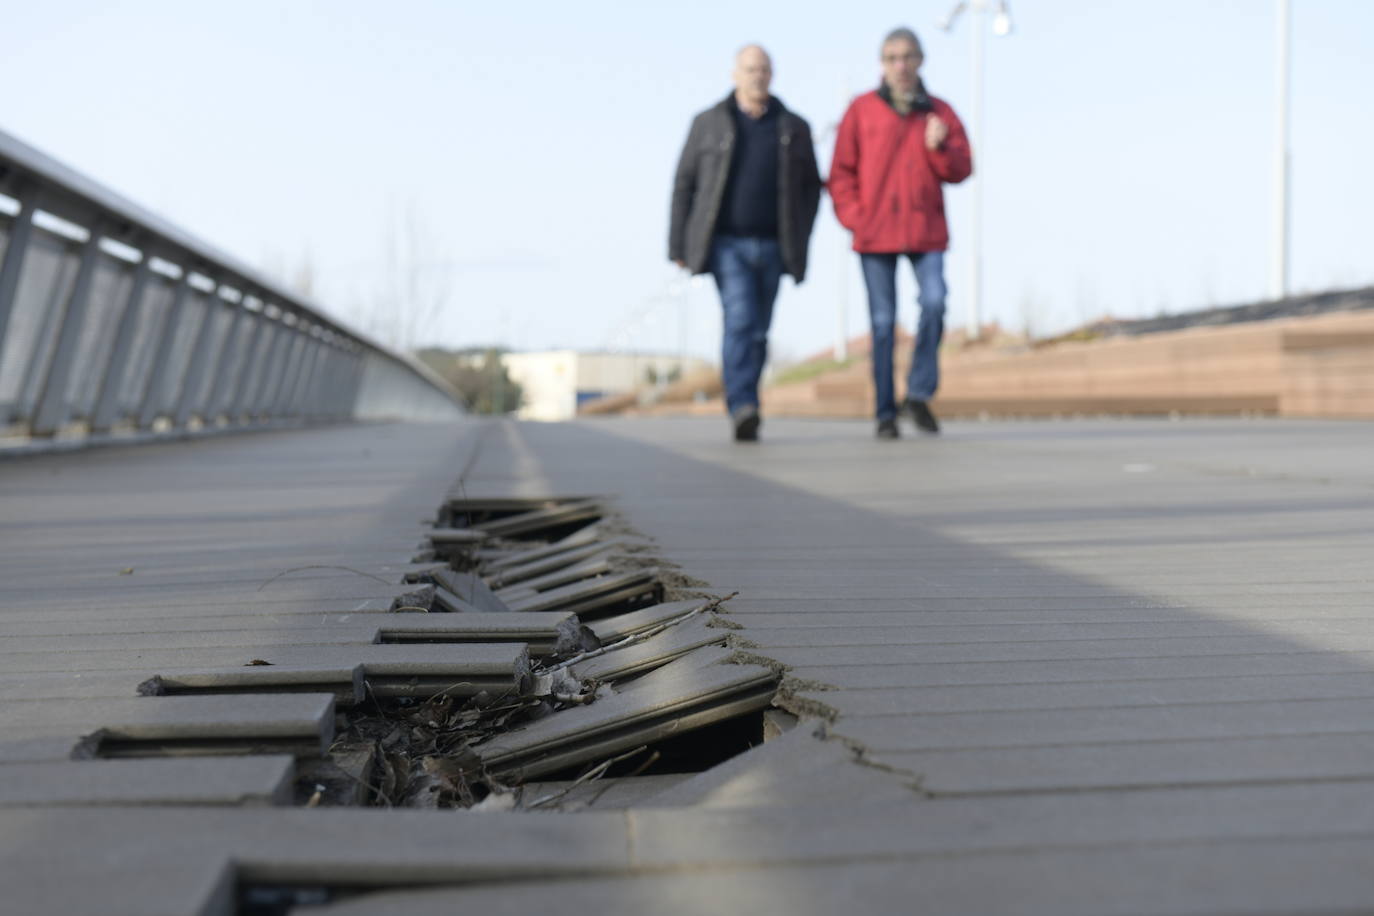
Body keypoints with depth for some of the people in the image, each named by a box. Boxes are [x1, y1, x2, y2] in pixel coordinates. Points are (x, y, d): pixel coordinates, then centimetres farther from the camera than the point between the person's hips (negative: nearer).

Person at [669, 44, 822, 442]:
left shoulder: (794, 128, 9)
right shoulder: (708, 123, 5)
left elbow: (811, 186, 14)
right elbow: (684, 185, 5)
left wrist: (800, 238, 3)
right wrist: (677, 245, 0)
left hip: (772, 246, 3)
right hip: (726, 243, -3)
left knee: (758, 331, 6)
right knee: (740, 320, -20)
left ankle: (743, 412, 18)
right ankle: (743, 410, -25)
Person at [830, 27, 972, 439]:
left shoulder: (939, 112, 9)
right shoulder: (862, 110, 4)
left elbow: (960, 171, 6)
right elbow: (841, 172, 5)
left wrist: (939, 147, -13)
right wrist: (853, 218, -7)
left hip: (927, 233, 1)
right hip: (875, 234, -1)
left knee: (934, 302, -18)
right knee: (883, 323, 1)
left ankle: (920, 392, 0)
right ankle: (885, 413, 8)